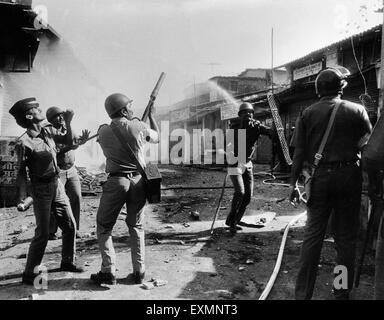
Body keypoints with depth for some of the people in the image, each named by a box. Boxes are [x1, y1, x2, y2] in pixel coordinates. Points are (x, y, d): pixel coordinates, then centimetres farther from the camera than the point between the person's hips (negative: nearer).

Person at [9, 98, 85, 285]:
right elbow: (21, 171, -11)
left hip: (57, 185, 7)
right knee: (42, 234, -5)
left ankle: (67, 262, 29)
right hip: (41, 190, -7)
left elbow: (67, 141, 17)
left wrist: (68, 122, 4)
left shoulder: (47, 131, 2)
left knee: (70, 226, 12)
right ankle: (29, 274, 11)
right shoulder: (24, 143, -17)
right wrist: (23, 195, -21)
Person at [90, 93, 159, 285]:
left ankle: (108, 272, 12)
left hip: (116, 181, -1)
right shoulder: (139, 127, -5)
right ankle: (139, 272, 18)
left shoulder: (103, 131, -3)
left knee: (104, 227, 13)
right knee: (136, 226, 15)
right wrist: (151, 115, 26)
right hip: (138, 180, 2)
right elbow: (156, 138, 14)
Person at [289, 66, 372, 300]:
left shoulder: (308, 113, 3)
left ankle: (303, 292, 10)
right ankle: (342, 292, 17)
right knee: (346, 237, 9)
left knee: (313, 235, 6)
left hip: (319, 176, 1)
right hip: (348, 175, -1)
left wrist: (294, 182, 4)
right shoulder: (356, 110, 2)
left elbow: (299, 152, 0)